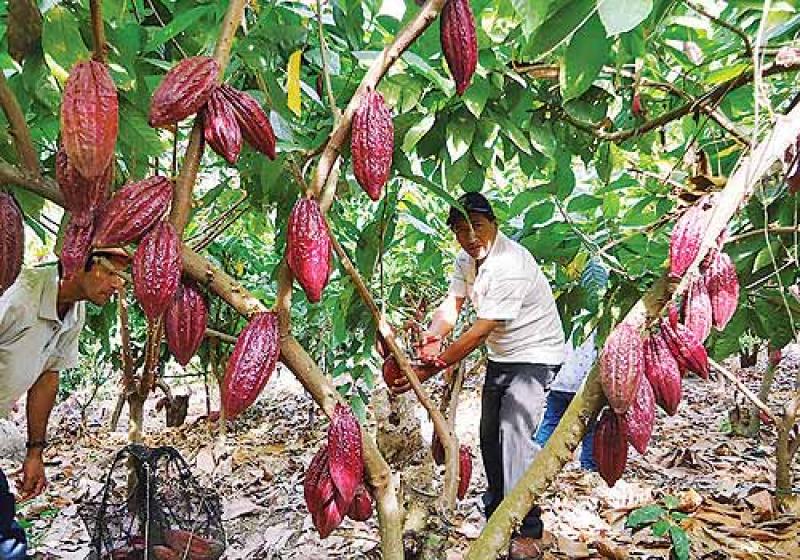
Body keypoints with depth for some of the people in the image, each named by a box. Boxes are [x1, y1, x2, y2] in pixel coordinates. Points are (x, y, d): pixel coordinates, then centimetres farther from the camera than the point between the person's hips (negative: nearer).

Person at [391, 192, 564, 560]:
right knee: (489, 436, 15)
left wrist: (432, 368, -34)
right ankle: (496, 516, 34)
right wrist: (431, 336, -29)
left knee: (514, 433, -18)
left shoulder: (510, 264, -30)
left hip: (534, 356, -9)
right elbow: (452, 303, -8)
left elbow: (480, 330, -32)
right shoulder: (467, 258, -2)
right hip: (500, 356, 9)